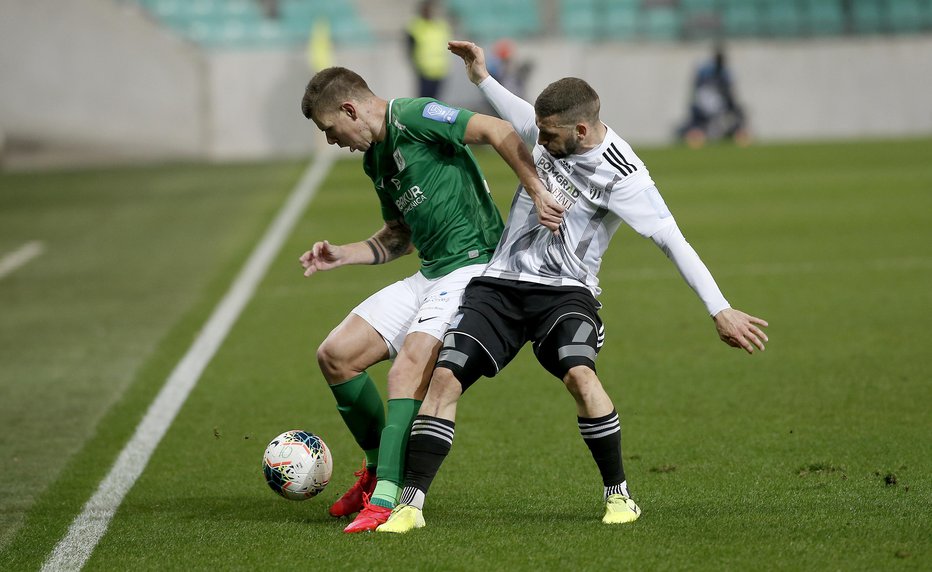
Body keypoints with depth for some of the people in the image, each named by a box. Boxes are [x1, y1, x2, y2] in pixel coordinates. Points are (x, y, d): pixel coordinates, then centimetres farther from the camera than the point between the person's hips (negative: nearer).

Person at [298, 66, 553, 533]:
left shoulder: (412, 117, -11)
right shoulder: (374, 158, 18)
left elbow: (497, 131, -21)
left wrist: (539, 194, -28)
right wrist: (341, 255, 15)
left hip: (474, 266, -10)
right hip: (429, 275, 10)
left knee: (408, 370, -27)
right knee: (336, 355, 3)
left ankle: (386, 498, -31)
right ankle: (378, 468, 19)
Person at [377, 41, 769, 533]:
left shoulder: (621, 174, -16)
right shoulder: (550, 129, 4)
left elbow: (673, 241, -20)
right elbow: (515, 116, 31)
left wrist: (720, 311, -24)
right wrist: (481, 77, 25)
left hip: (565, 289, -5)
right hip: (500, 283, 5)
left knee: (579, 373, -33)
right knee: (445, 376, -13)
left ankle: (618, 494, -15)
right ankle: (409, 504, -8)